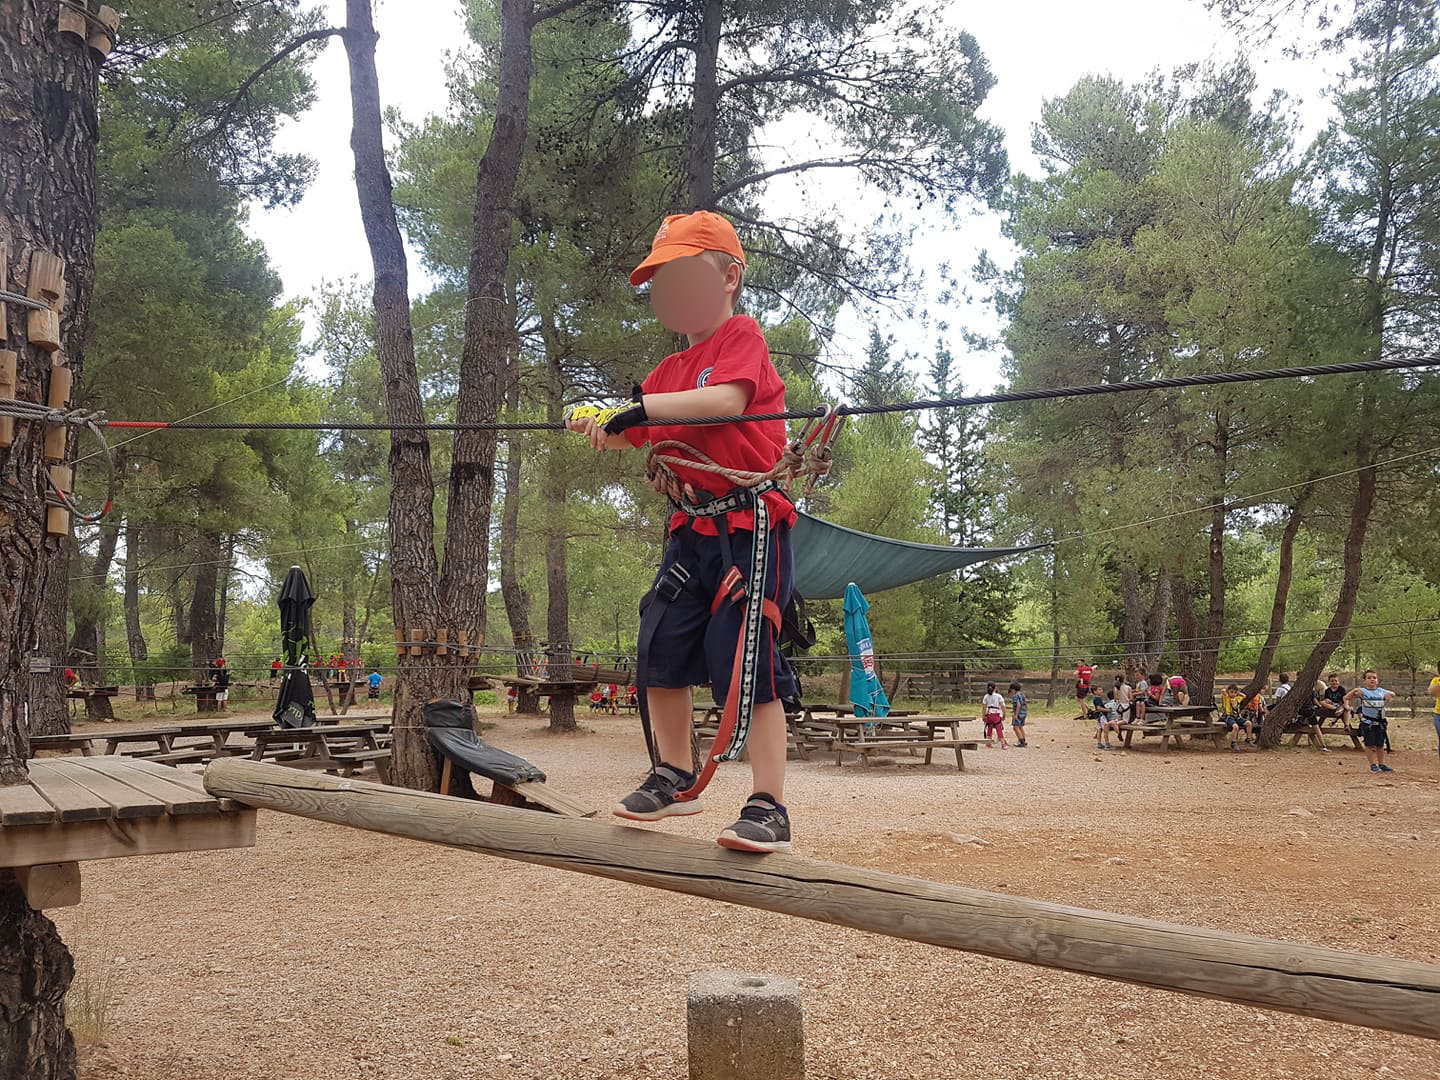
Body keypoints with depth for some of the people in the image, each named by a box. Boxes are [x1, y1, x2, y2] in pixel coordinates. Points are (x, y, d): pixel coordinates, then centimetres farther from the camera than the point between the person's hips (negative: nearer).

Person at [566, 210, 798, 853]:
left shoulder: (741, 336, -3)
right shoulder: (671, 369, 20)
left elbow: (727, 399, -23)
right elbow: (636, 431, 11)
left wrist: (644, 406, -22)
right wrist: (603, 430, -11)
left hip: (749, 522, -8)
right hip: (692, 528, 8)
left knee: (746, 661, -14)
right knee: (661, 651, 8)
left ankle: (769, 807, -10)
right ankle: (673, 778, 24)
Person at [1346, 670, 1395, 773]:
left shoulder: (1381, 691, 8)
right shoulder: (1362, 691, -5)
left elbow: (1392, 694, 27)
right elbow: (1347, 698, -11)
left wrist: (1390, 694, 4)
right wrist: (1355, 691, -26)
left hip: (1380, 722, 4)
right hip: (1367, 722, -4)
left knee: (1380, 745, 11)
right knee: (1370, 745, 0)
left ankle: (1382, 764, 20)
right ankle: (1373, 765, 8)